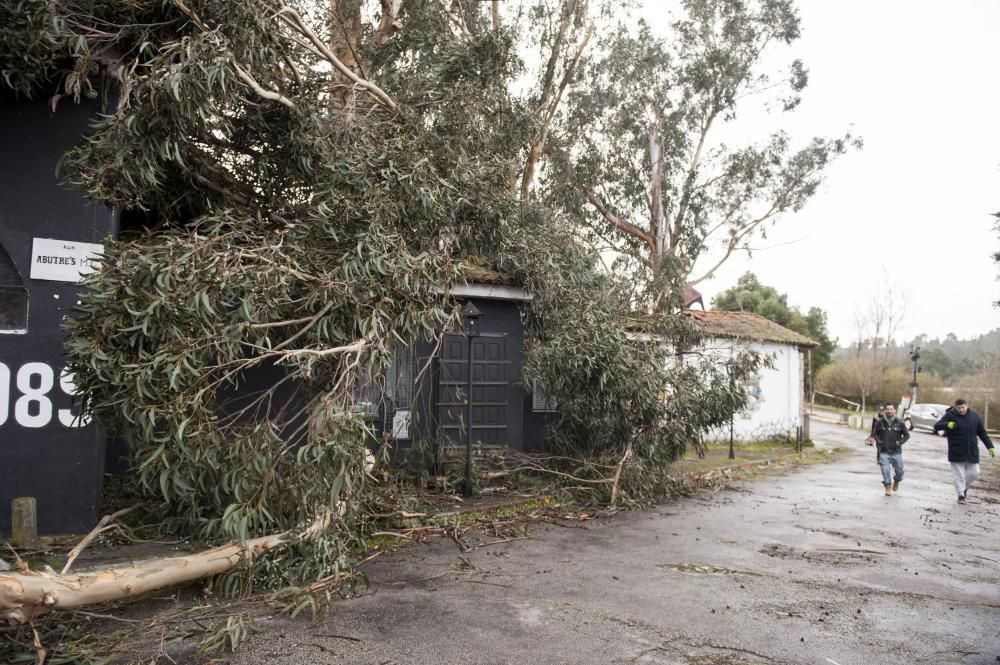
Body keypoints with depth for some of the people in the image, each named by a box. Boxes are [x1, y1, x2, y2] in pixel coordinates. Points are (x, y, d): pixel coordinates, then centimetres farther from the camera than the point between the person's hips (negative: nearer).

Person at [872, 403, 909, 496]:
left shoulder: (900, 423, -1)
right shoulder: (879, 422, 0)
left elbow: (907, 435, 7)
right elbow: (875, 434, 11)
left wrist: (900, 442, -8)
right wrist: (878, 441, -6)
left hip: (896, 452, 1)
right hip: (884, 452, 0)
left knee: (899, 471, 6)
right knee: (885, 471, -7)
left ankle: (896, 482, 37)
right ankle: (888, 488, 6)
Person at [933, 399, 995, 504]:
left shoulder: (975, 416, 3)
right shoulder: (950, 415, -8)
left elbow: (982, 433, 12)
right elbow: (937, 426, -17)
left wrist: (990, 447, 9)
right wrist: (947, 425, -37)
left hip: (972, 452, 3)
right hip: (956, 453, -3)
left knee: (974, 473, 6)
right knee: (959, 475, -1)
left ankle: (965, 487, 33)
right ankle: (961, 495, 12)